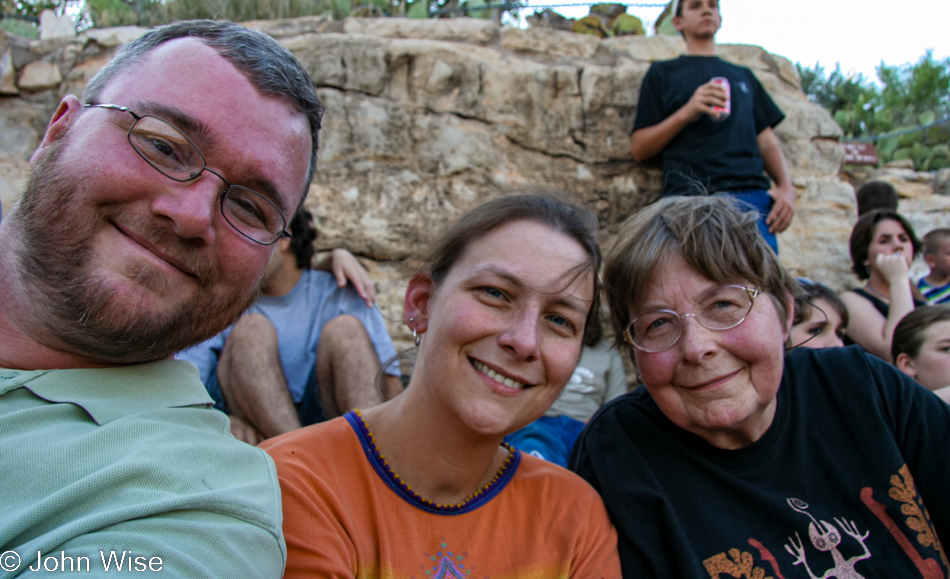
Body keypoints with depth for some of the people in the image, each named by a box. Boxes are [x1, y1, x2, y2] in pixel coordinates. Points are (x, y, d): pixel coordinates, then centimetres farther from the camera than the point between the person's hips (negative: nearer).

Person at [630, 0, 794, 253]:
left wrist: (786, 187, 4)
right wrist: (686, 113, -9)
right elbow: (639, 148, 7)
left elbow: (766, 140, 23)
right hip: (692, 197, -3)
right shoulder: (663, 73, 17)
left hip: (753, 196, 3)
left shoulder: (743, 75, 28)